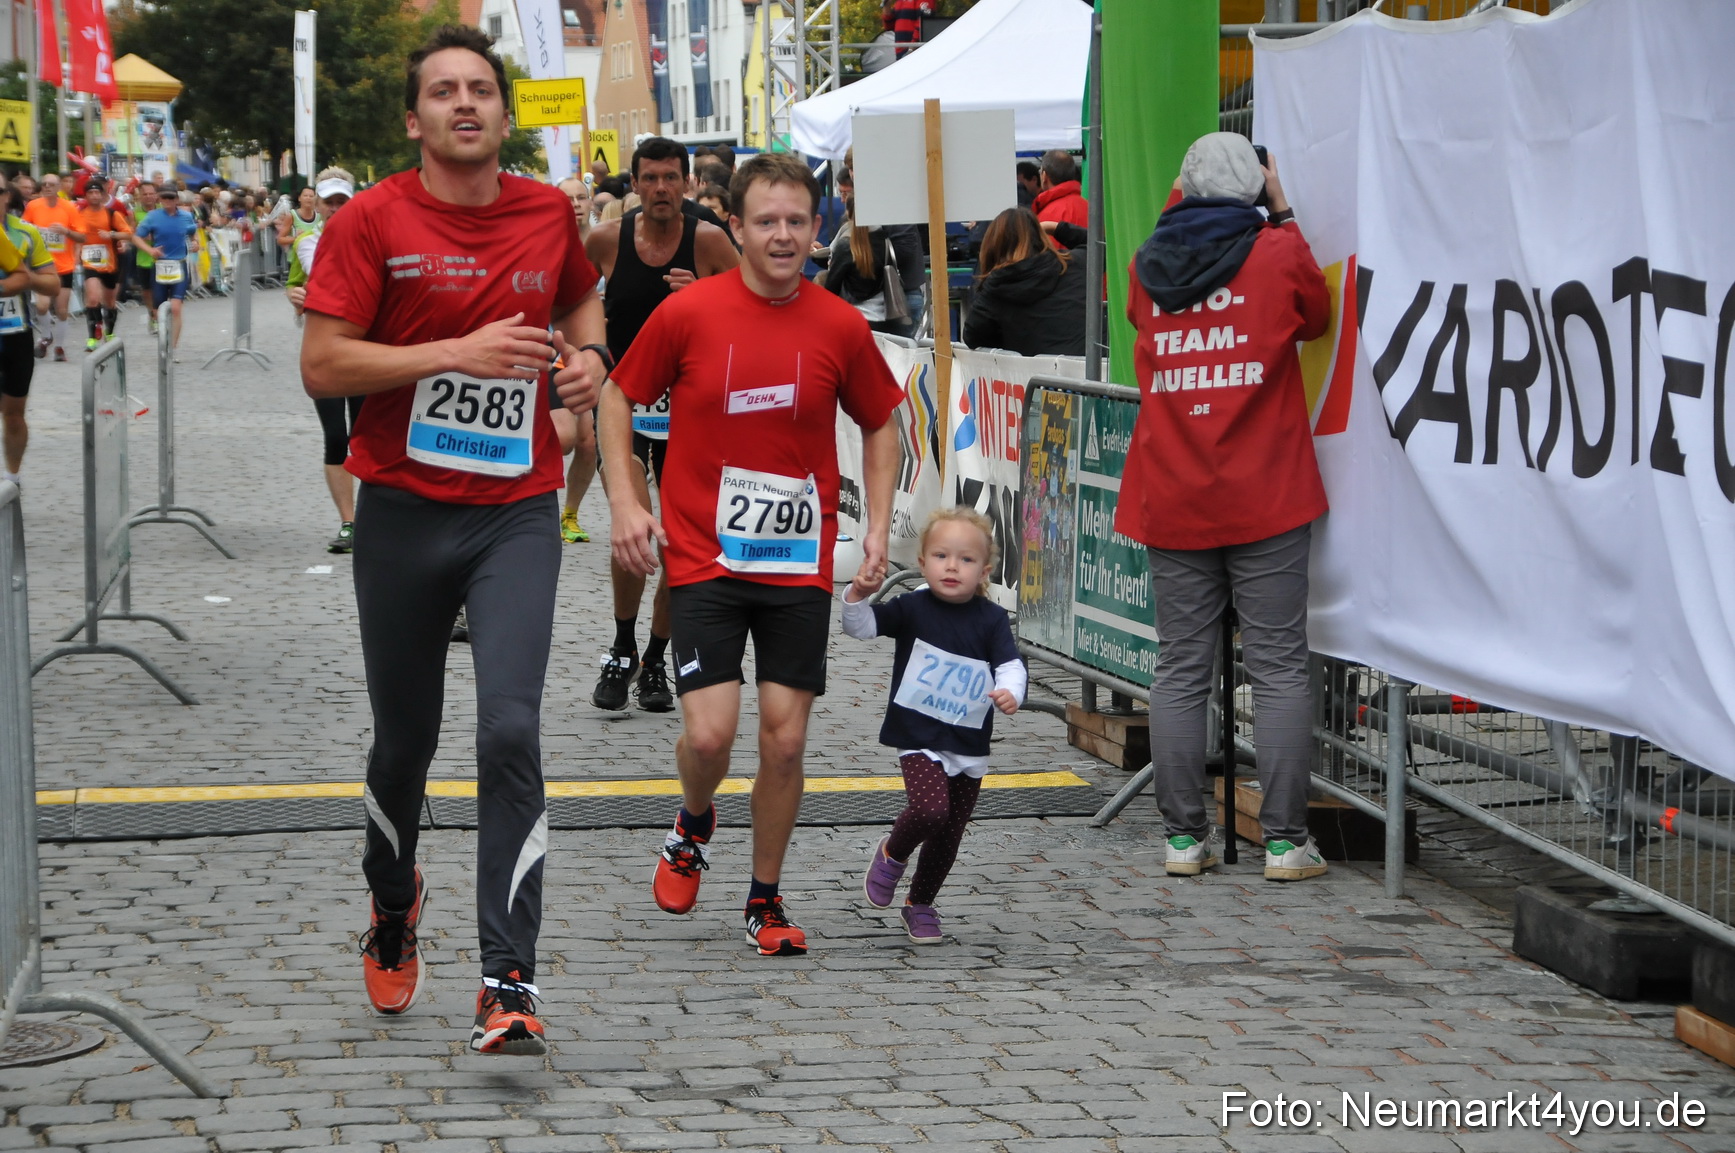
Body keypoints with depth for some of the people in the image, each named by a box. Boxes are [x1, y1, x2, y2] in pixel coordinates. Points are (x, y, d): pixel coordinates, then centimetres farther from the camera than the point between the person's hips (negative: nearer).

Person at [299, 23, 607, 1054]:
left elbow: (581, 296, 27)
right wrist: (457, 353, -19)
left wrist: (590, 356, 5)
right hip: (404, 511, -1)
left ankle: (509, 985, -14)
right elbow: (321, 366, -11)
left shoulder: (550, 213, 5)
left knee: (511, 730, -15)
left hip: (518, 514, 1)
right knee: (405, 739, 13)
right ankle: (394, 903, 44)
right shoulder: (372, 222, -6)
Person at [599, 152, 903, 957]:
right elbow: (617, 398, 6)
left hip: (800, 564, 2)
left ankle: (765, 900, 20)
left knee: (785, 740, 2)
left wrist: (878, 524, 3)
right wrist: (623, 500, -5)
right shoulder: (687, 314, -6)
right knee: (710, 733, -11)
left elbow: (880, 424, 14)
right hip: (704, 558, -2)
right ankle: (693, 826, 24)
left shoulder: (840, 327, -1)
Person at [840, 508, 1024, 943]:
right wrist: (858, 596, -25)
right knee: (931, 808, -26)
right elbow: (862, 626, -5)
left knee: (949, 836, 10)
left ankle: (920, 905, 33)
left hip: (970, 746, 3)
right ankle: (892, 854, 6)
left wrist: (1011, 693, -30)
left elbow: (1011, 666, -9)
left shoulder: (991, 620, -2)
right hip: (918, 738, -3)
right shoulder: (912, 609, -4)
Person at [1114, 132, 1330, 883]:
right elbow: (1317, 318, 14)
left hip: (1171, 503, 3)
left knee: (1180, 669, 7)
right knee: (1279, 667, 1)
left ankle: (1184, 836, 8)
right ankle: (1284, 840, -1)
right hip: (1265, 503, -3)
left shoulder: (1148, 266, 6)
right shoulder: (1277, 252, -3)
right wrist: (1283, 217, 19)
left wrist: (1181, 211, 24)